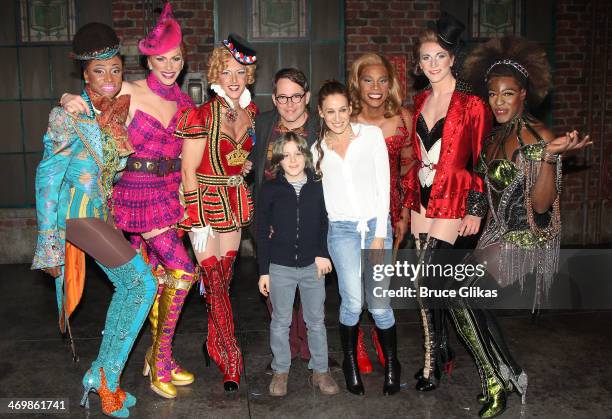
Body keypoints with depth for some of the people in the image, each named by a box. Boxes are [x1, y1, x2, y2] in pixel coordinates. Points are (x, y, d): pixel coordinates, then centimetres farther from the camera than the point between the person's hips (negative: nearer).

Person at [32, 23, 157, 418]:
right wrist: (49, 244, -12)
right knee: (143, 282, -13)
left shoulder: (121, 110, 6)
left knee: (126, 287, 8)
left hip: (103, 210, 7)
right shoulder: (71, 116, -13)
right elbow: (47, 178, -12)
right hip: (78, 211, -7)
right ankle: (105, 373, -1)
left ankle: (106, 380, 20)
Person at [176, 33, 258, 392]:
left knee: (225, 277, 11)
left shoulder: (251, 112, 4)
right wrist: (198, 220, -13)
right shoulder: (201, 115, -14)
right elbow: (189, 170, -12)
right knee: (214, 281, -2)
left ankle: (215, 344, 29)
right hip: (205, 202, -5)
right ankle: (231, 361, 8)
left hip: (236, 202, 5)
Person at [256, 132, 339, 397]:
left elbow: (324, 224, 6)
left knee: (316, 321, 12)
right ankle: (280, 371, 28)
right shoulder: (270, 190, -5)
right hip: (280, 267, -1)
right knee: (280, 322, 12)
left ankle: (320, 371, 27)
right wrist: (263, 271, -2)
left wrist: (322, 253, -8)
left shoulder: (318, 187, -1)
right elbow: (262, 233, -1)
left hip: (312, 265, 1)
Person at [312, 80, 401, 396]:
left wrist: (380, 235, -5)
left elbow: (383, 185, -1)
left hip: (376, 225, -1)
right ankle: (350, 364, 13)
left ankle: (392, 366, 21)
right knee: (352, 301, -11)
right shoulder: (317, 149, 9)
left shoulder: (371, 134, 2)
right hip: (342, 230, 1)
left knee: (380, 305, -3)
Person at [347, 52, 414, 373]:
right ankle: (358, 348, 27)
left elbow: (407, 170, 4)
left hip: (388, 207, 2)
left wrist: (404, 215, 3)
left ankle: (380, 339, 35)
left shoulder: (404, 118, -5)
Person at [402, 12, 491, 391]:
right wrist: (409, 196, 14)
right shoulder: (420, 101, 10)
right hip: (421, 198, 6)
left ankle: (432, 363, 7)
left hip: (453, 200, -6)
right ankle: (445, 351, 27)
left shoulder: (471, 103, -9)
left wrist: (475, 210, -9)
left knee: (425, 278, -9)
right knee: (431, 280, 10)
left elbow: (480, 160, -8)